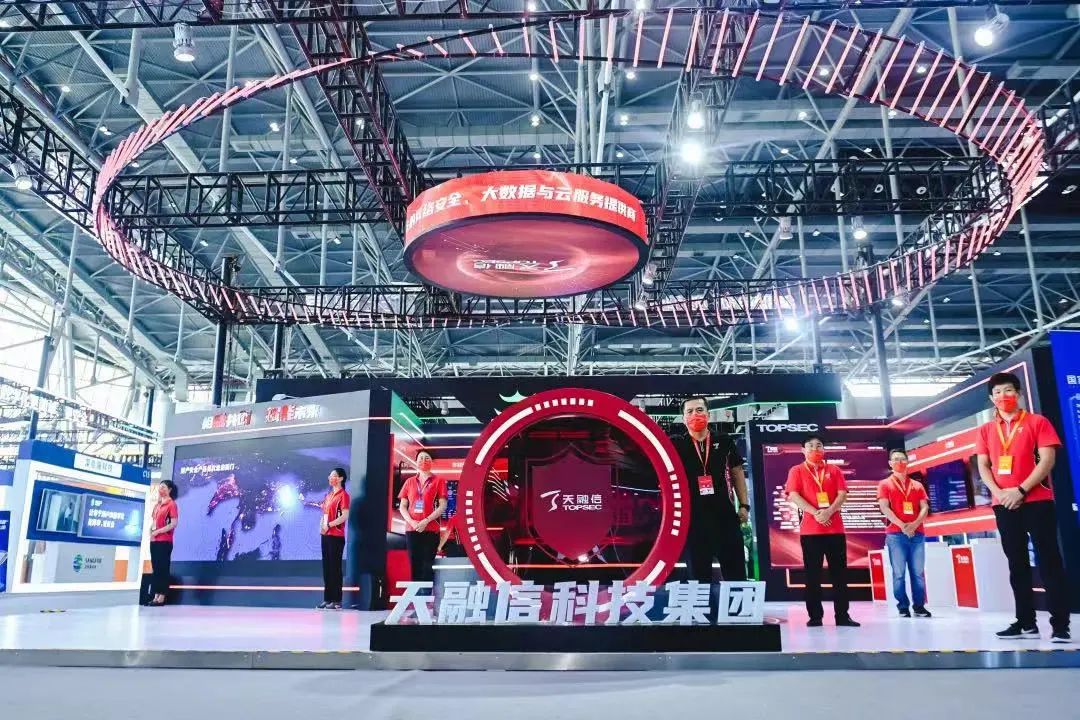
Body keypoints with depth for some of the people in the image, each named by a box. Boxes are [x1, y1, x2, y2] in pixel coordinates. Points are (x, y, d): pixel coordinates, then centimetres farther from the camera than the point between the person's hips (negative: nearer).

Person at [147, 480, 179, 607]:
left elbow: (174, 524, -14)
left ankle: (161, 598, -5)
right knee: (155, 568, 7)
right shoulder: (157, 504, 18)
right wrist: (151, 532, 2)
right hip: (154, 541, 8)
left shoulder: (171, 504, -6)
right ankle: (156, 596, 9)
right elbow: (153, 521, 21)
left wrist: (158, 531, -14)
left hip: (164, 541, -8)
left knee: (163, 569, -6)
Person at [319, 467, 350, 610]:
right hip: (326, 535, 8)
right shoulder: (329, 495, 17)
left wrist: (329, 525, -16)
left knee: (335, 567, -6)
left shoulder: (343, 495, -8)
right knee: (326, 567, 9)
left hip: (336, 536, -8)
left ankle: (337, 601, -2)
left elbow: (345, 516, -15)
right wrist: (321, 526, 4)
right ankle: (327, 599, 16)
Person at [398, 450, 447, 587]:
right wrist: (411, 522, -8)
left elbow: (442, 506, -4)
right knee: (415, 566, 3)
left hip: (431, 530, -3)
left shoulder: (438, 481, 4)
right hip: (412, 529, 3)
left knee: (428, 566, -4)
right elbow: (402, 506, 9)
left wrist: (426, 521, -14)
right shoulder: (409, 482, 12)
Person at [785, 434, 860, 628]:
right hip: (810, 530, -2)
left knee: (840, 573, 3)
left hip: (835, 528, 2)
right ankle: (815, 616, 6)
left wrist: (828, 512, -15)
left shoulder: (834, 470, 12)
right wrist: (815, 513, -17)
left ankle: (842, 615, 9)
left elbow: (842, 494, 2)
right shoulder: (796, 471, 6)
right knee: (813, 575, 1)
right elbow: (793, 496, -6)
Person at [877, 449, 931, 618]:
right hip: (895, 534, -3)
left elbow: (925, 508, 6)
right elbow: (884, 508, -4)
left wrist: (914, 524, -12)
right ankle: (903, 607, 2)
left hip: (917, 533, 3)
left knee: (918, 572, 2)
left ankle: (919, 606, 9)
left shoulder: (917, 485, 16)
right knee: (899, 573, -3)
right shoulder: (885, 484, 7)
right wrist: (902, 525, -16)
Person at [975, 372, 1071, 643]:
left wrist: (1021, 490, -15)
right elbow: (983, 466, 9)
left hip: (1037, 501, -4)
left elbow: (1047, 459, -7)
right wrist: (999, 493, -9)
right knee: (1017, 564, 7)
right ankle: (1026, 623, 13)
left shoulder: (1037, 422, 2)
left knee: (1049, 561, -4)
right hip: (1004, 505, 4)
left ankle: (1060, 625, -2)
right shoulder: (986, 430, 13)